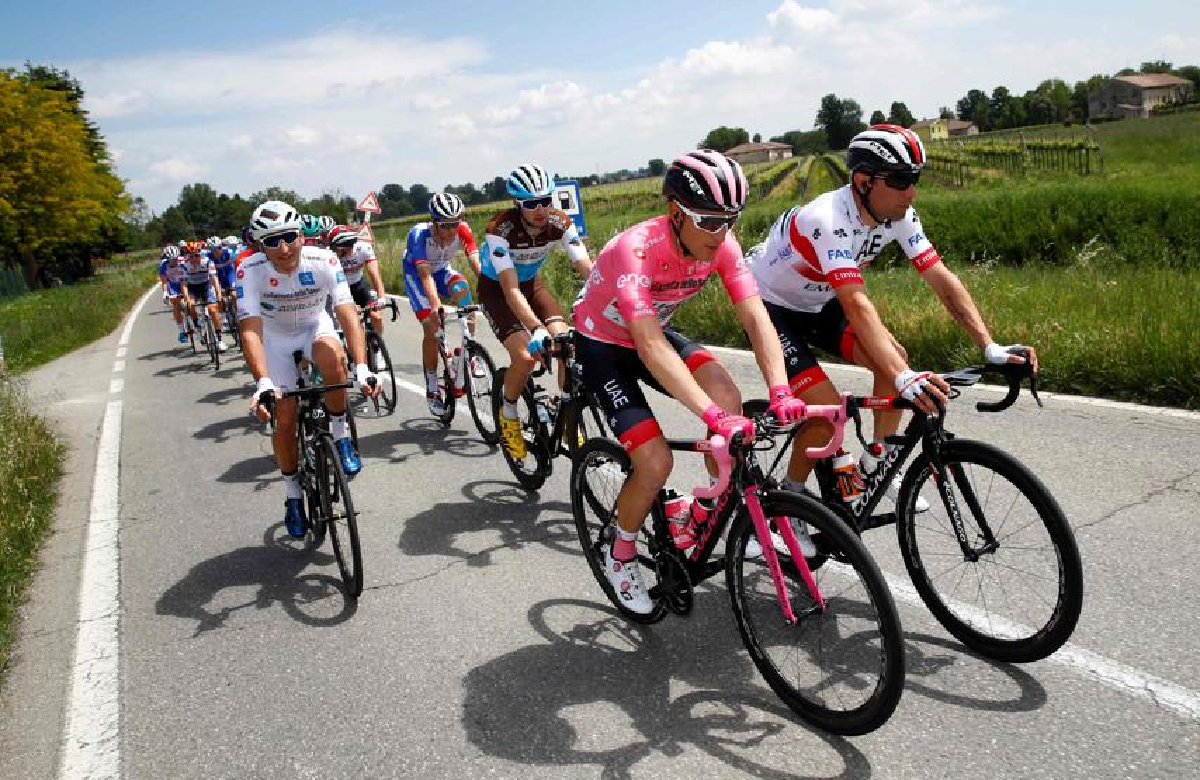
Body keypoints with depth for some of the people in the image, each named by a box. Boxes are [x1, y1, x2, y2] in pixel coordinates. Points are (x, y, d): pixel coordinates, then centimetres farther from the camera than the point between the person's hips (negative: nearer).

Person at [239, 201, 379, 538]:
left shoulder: (324, 260, -28)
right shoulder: (250, 271, -28)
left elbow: (348, 314, -35)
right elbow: (251, 330, -35)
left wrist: (362, 368, -48)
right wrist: (263, 383, -51)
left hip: (315, 327, 0)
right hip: (275, 336, 0)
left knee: (332, 354, -36)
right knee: (284, 418, -6)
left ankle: (340, 434, -13)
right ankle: (293, 494, 17)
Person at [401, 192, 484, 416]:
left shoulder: (462, 230, -27)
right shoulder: (419, 234, -35)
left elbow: (476, 263, -35)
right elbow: (425, 275, -44)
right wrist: (436, 306, -59)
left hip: (443, 270, 3)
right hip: (416, 274, -3)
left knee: (462, 290, -31)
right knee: (431, 326, -16)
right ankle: (432, 389, -3)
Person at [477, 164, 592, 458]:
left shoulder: (559, 222, -22)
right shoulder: (501, 228, -33)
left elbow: (587, 269, -28)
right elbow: (510, 289, -40)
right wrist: (536, 329, -54)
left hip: (530, 283, 4)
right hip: (495, 289, -4)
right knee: (525, 356, -24)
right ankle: (508, 416, 5)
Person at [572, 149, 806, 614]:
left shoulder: (720, 242, -18)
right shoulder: (636, 249, -35)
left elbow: (755, 318, -24)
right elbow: (650, 347, -44)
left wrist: (780, 391, -40)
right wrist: (712, 416, -53)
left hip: (654, 332, 5)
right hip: (602, 345, -5)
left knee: (727, 399, -23)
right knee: (656, 463, -18)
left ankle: (706, 516, 0)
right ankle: (620, 554, 12)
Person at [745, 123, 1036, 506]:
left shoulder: (899, 215, -13)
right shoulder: (827, 219, -35)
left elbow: (942, 278, -16)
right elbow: (857, 305, -44)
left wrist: (990, 348, -25)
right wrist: (904, 378, -52)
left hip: (817, 303, 7)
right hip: (770, 305, -7)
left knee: (896, 358, -11)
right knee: (827, 410, -18)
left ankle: (877, 465, 9)